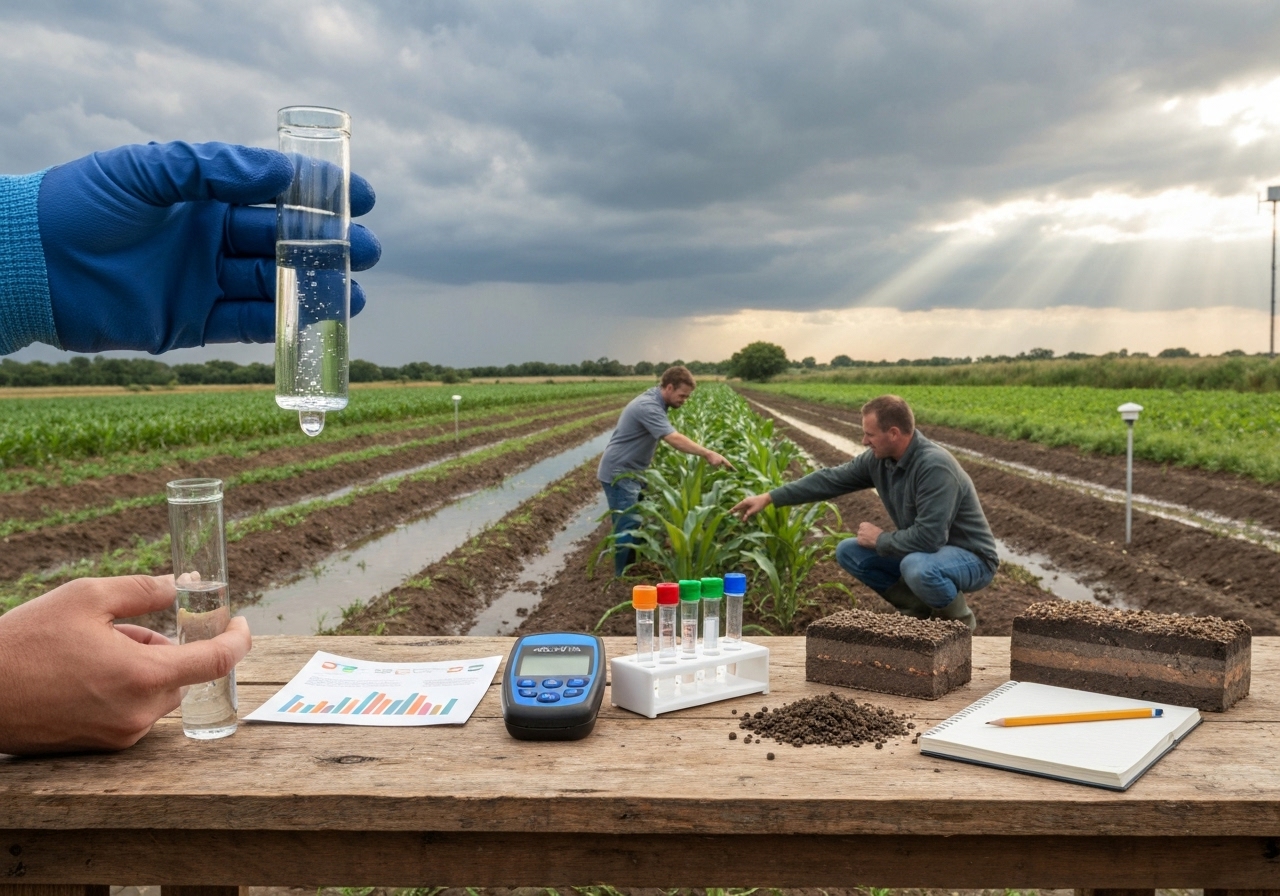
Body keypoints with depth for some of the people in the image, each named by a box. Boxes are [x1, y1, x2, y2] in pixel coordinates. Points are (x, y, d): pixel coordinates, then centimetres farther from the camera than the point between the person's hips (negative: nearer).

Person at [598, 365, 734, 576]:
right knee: (628, 526, -9)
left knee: (638, 523, 12)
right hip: (619, 473, -10)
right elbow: (675, 440, -34)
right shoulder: (649, 406, -25)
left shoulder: (654, 401, 7)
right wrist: (708, 454, -38)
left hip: (632, 472, 10)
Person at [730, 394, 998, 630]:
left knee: (918, 567, -40)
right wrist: (769, 498, 1)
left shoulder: (934, 466, -30)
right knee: (848, 552, 1)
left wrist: (880, 540, -18)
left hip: (971, 557, -8)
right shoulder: (879, 460, -5)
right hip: (922, 552, 8)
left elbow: (928, 537, -35)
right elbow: (830, 479, 2)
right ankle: (920, 608, 8)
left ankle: (959, 618, -7)